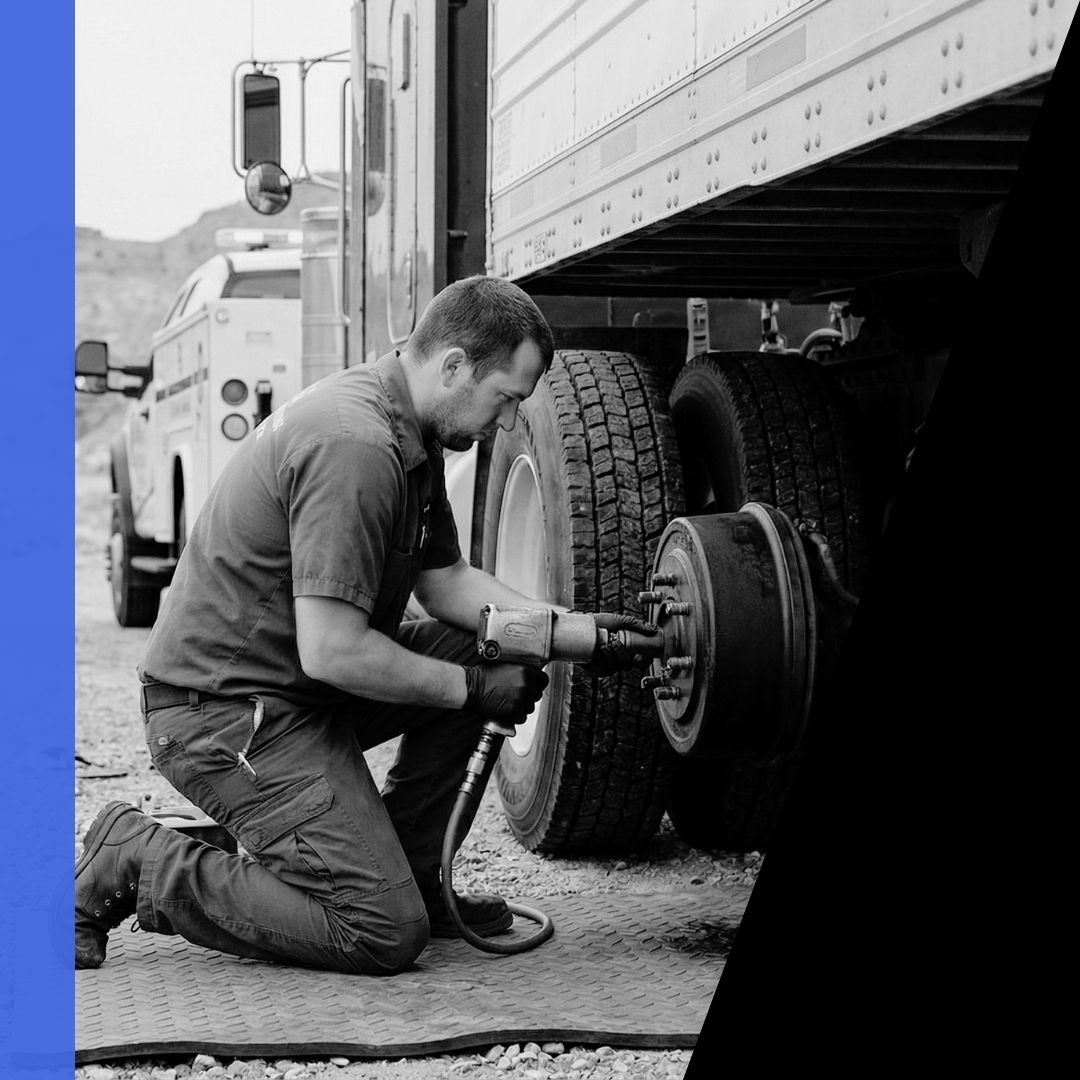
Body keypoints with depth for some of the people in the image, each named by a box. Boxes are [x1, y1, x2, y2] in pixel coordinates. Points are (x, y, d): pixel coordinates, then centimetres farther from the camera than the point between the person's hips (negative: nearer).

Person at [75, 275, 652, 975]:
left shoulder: (411, 436, 9)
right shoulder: (353, 446, -25)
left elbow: (445, 578, 16)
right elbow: (332, 652, -27)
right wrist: (473, 687, -15)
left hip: (301, 681, 10)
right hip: (225, 707, -10)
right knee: (384, 934, -14)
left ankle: (413, 879, 13)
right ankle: (134, 867, -4)